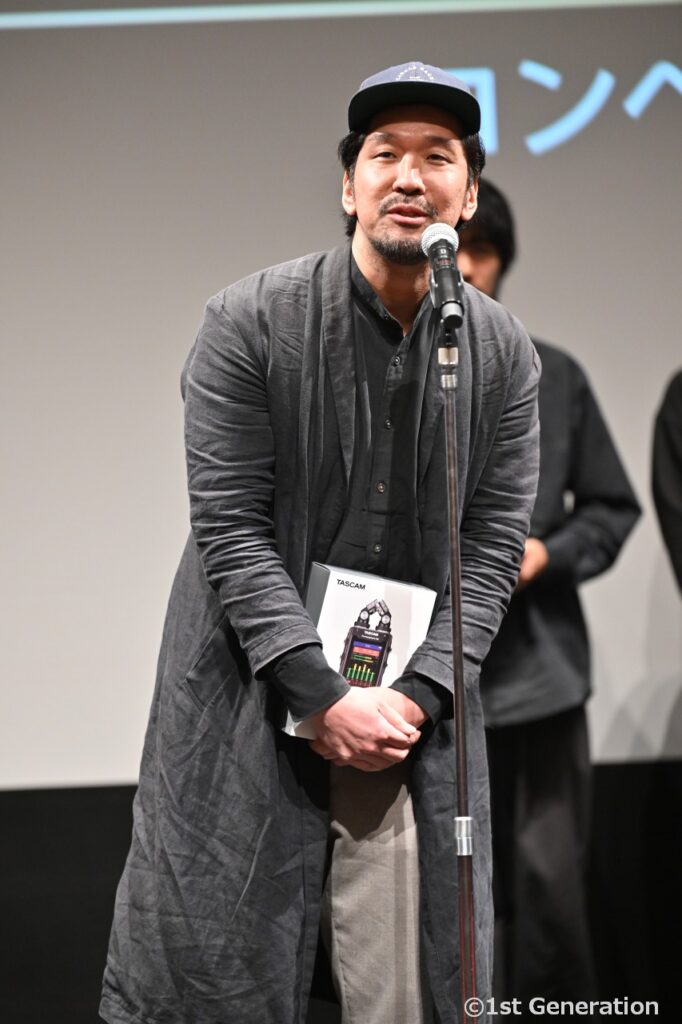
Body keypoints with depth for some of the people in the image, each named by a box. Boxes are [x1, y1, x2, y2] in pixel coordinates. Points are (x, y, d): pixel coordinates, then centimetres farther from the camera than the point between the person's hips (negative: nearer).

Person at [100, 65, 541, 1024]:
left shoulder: (505, 355, 3)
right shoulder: (250, 322, -7)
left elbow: (495, 543, 2)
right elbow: (229, 526, -11)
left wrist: (418, 694, -11)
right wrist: (323, 695, -17)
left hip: (415, 701, 2)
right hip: (252, 693, -2)